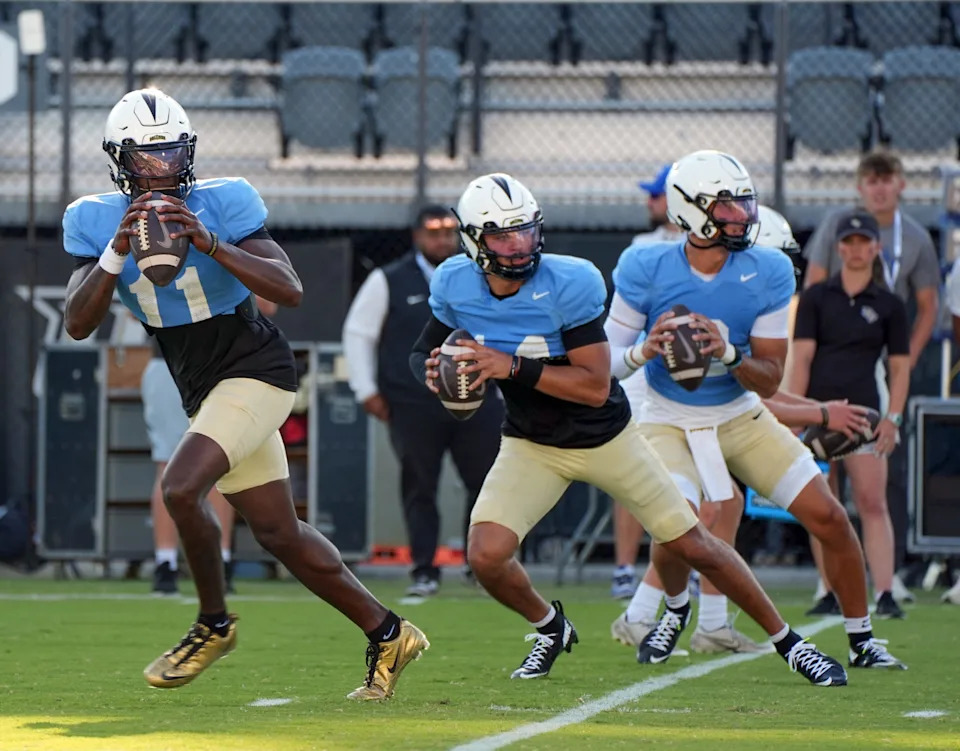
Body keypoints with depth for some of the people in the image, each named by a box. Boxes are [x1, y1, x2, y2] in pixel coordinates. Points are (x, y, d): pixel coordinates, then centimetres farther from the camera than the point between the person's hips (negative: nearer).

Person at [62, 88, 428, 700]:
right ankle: (387, 635, 24)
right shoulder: (99, 221, -2)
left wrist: (209, 243, -30)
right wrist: (118, 253, -24)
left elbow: (290, 290, -21)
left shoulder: (220, 204, -14)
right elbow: (78, 324, -10)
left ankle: (213, 623, -2)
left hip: (256, 371, -6)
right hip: (205, 391, 6)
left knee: (180, 488, -24)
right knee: (279, 534, 11)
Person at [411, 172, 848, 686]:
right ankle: (550, 628, 16)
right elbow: (423, 351, 4)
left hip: (606, 438, -3)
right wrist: (433, 373, -20)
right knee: (486, 556, -17)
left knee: (691, 544, 2)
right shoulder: (454, 286, -14)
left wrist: (512, 367, -35)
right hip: (532, 445, 3)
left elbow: (595, 386, -26)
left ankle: (785, 639, 21)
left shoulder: (570, 284, -26)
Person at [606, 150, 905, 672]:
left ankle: (862, 642, 14)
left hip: (741, 417, 3)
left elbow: (770, 379, -10)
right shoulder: (645, 270, -17)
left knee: (829, 518, -4)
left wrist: (727, 354, -31)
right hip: (669, 422, -3)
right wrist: (643, 351, -32)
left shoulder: (768, 273, -14)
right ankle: (674, 610, 8)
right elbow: (607, 362, -10)